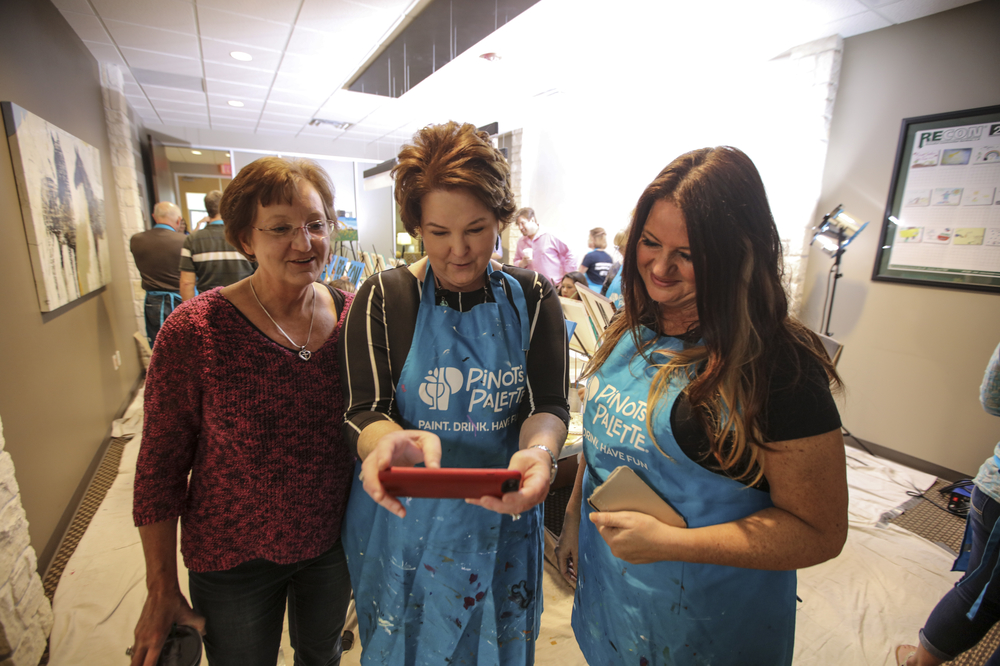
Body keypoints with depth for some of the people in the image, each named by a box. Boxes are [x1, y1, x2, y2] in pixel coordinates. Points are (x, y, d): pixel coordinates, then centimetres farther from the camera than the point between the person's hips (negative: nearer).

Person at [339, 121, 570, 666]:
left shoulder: (532, 298, -6)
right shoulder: (384, 298, -10)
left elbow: (548, 405, -9)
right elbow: (362, 413, -14)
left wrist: (539, 450, -32)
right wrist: (392, 441, -37)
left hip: (499, 518, 2)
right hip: (402, 518, 0)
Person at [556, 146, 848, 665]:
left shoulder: (777, 364, -23)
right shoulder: (631, 331, -4)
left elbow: (820, 531, -19)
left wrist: (669, 542, -26)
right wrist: (572, 522, 9)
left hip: (705, 618, -5)